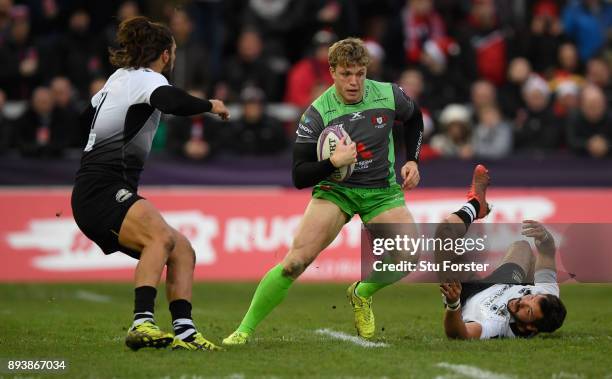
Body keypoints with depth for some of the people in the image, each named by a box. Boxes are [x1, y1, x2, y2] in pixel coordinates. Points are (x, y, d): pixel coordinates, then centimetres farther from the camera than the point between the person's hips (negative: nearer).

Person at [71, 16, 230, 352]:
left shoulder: (119, 78, 22)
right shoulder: (147, 79, -6)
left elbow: (87, 111, 36)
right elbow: (171, 100, -28)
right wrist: (210, 105, -13)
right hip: (102, 189, -10)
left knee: (182, 250, 4)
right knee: (161, 236, -34)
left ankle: (184, 331, -9)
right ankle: (142, 324, -48)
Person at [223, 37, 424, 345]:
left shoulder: (389, 96, -8)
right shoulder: (317, 113, -16)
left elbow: (414, 119, 18)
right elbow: (299, 177, -15)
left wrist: (412, 160, 6)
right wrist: (333, 161, -31)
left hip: (382, 190, 3)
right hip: (335, 189, -3)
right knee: (296, 261, -21)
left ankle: (361, 293, 14)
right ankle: (244, 330, -9)